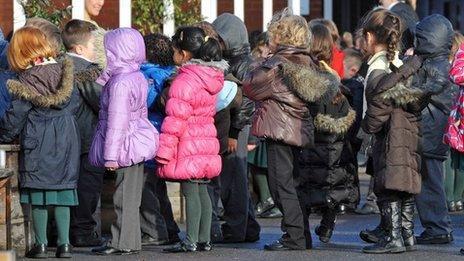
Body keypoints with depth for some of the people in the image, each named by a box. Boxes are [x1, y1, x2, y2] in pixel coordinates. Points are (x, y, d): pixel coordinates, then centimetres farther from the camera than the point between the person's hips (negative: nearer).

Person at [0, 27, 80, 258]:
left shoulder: (26, 81, -13)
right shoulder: (65, 73, 1)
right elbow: (74, 103, 11)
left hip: (37, 143, -4)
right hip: (65, 142, 4)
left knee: (38, 195, 4)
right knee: (62, 189, 9)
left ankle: (41, 244, 6)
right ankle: (64, 243, 6)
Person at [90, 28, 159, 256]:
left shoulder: (119, 83, -19)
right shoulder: (138, 78, 11)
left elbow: (117, 122, -21)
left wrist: (111, 155, -19)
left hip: (125, 146, -9)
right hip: (138, 141, 9)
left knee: (123, 197, -4)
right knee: (131, 196, 13)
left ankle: (123, 243, 0)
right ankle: (131, 241, 18)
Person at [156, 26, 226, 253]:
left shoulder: (184, 81, -16)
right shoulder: (212, 76, 10)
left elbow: (175, 121, -17)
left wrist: (163, 152, -13)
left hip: (188, 146, -8)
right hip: (207, 140, 8)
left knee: (190, 192, -6)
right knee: (202, 190, 11)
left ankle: (191, 241, -6)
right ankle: (204, 239, 14)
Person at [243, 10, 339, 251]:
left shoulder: (277, 64, -14)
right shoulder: (307, 63, 8)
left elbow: (250, 88, -9)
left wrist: (256, 70, 9)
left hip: (279, 130, -8)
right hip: (302, 130, 8)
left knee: (281, 184, -4)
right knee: (292, 183, 16)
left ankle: (294, 237, -7)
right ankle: (302, 237, 18)